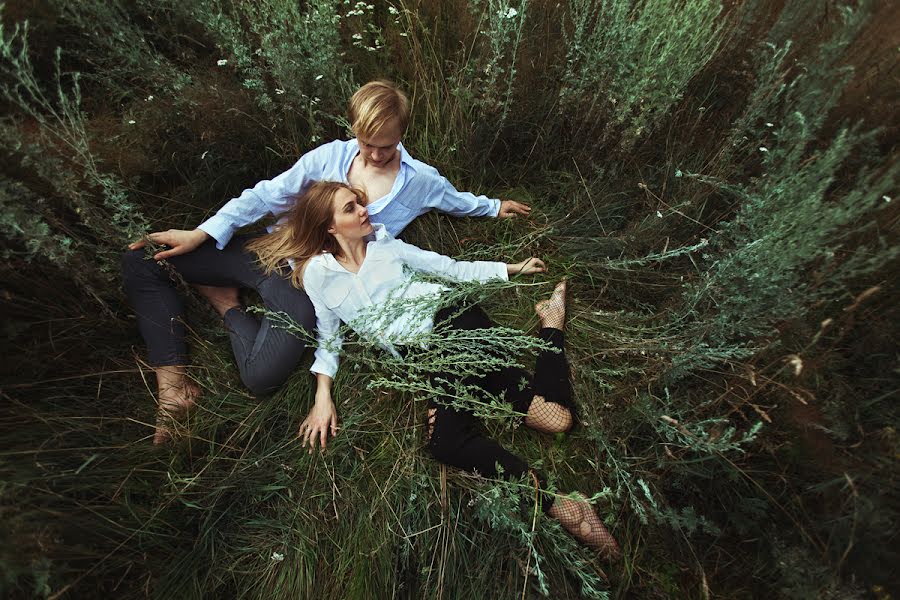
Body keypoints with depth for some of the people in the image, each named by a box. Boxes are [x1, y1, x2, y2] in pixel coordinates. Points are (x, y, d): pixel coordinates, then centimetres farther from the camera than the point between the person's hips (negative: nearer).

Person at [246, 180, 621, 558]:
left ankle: (551, 320, 7)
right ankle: (553, 502, -15)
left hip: (449, 319, 0)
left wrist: (512, 269, 20)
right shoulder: (317, 273, 10)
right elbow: (328, 335, 16)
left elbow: (446, 267, 17)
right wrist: (323, 395, 2)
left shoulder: (384, 242, 13)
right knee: (445, 440, -28)